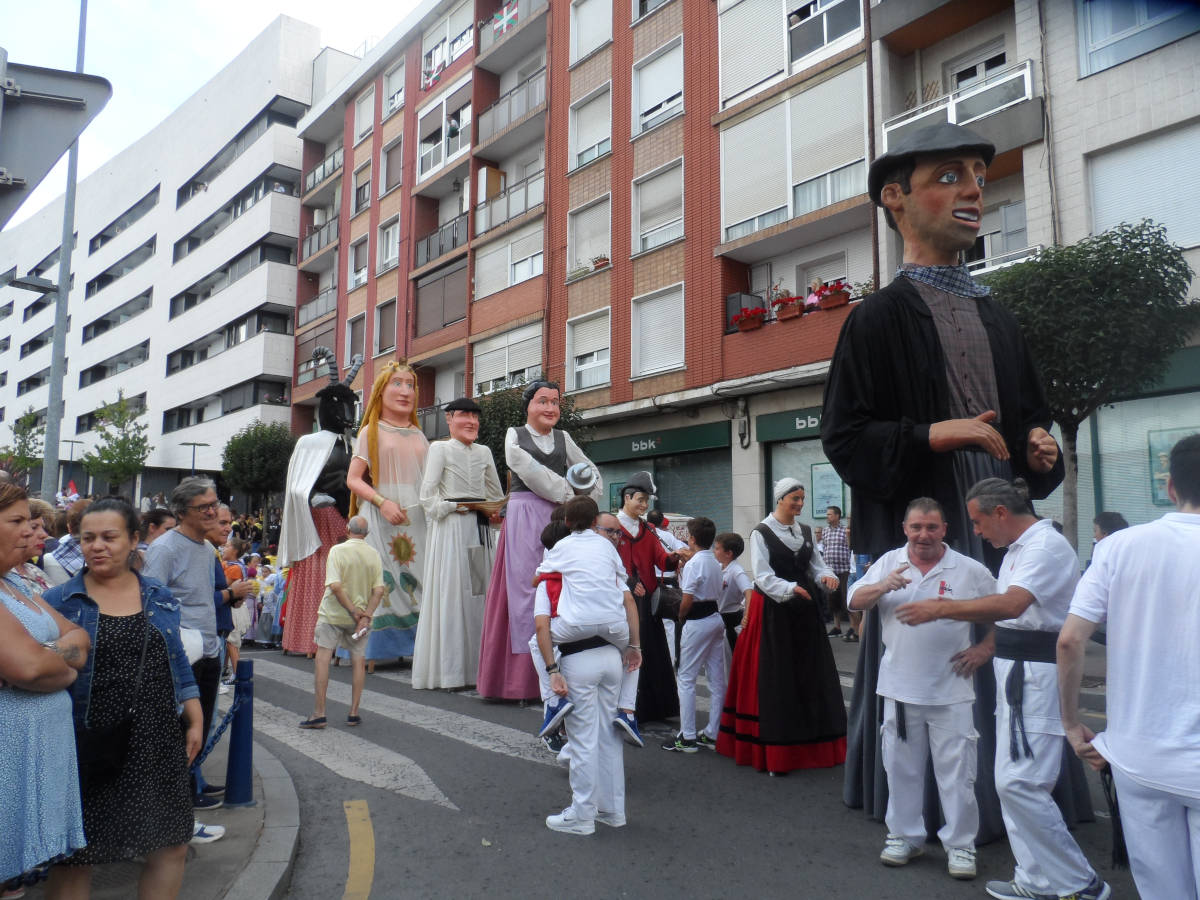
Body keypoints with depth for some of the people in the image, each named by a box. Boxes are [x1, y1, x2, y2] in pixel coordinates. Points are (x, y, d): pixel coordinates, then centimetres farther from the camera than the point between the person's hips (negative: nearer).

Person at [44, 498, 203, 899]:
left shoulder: (160, 598, 6)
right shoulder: (58, 601, -2)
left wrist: (195, 720, 9)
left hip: (156, 742, 3)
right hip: (87, 745, -3)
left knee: (172, 848, 10)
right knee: (74, 859, 8)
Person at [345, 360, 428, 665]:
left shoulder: (418, 435, 17)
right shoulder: (371, 432, 6)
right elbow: (353, 478, -1)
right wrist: (382, 502, -16)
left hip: (416, 517, 4)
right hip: (381, 518, -4)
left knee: (416, 580, -1)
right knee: (382, 583, -8)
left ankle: (415, 648, 3)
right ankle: (371, 651, -2)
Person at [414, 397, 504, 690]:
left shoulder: (483, 452, 17)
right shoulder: (440, 449, 3)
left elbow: (496, 493, 22)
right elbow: (427, 495, -4)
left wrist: (495, 512, 4)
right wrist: (455, 506, -15)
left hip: (480, 527, 5)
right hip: (451, 528, -5)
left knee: (480, 591, 2)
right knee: (451, 592, -6)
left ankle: (477, 665, 7)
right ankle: (450, 670, -1)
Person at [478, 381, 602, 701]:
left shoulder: (563, 438, 18)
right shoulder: (515, 435, 10)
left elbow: (591, 473, 21)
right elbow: (529, 471, -5)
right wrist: (569, 495, -6)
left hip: (559, 516, 3)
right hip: (524, 515, -2)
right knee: (524, 586, -7)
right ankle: (523, 674, -5)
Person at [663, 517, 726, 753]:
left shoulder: (693, 563, -15)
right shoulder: (715, 563, 10)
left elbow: (687, 599, -18)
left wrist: (681, 617, 0)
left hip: (697, 622, -9)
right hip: (716, 617, 9)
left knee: (686, 678, -1)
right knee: (717, 678, 10)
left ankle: (687, 737, 2)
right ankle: (713, 734, 18)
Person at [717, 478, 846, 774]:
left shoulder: (805, 532, 11)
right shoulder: (761, 533, -8)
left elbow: (816, 564, 8)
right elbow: (762, 576, -15)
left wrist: (826, 576, -14)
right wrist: (790, 589, -29)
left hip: (804, 610, 6)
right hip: (772, 611, -6)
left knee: (810, 676, 7)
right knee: (774, 681, -2)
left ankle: (811, 744, 18)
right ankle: (774, 752, 6)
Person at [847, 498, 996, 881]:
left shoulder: (970, 570, -3)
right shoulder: (889, 563, 2)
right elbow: (855, 601, -3)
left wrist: (984, 650, -1)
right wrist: (883, 587, -21)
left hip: (950, 690, -2)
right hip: (900, 687, 2)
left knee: (956, 771, 4)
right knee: (902, 768, 13)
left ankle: (960, 845, 19)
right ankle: (904, 837, 28)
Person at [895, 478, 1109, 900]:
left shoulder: (1046, 546, -16)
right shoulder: (1017, 549, 16)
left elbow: (1011, 604, -30)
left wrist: (941, 609, -27)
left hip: (1037, 675, -10)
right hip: (1016, 673, 10)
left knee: (1018, 784, -10)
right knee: (1011, 782, 13)